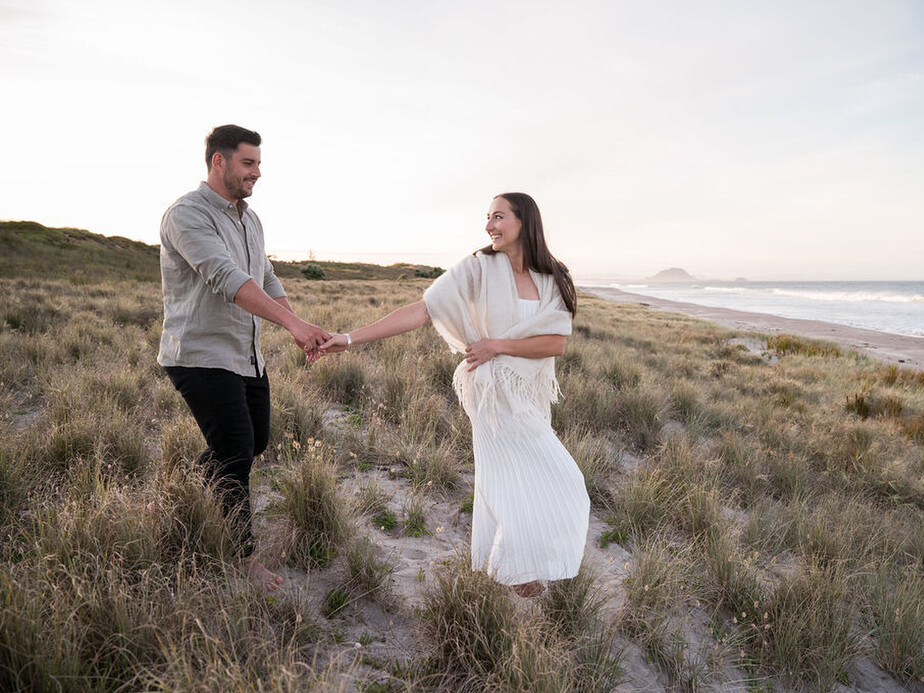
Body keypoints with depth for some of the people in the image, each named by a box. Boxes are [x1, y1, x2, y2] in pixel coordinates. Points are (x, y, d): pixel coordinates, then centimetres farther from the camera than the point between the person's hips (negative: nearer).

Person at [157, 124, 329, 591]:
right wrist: (293, 322, -38)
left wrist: (300, 333, 1)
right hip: (201, 356, -9)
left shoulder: (249, 219, 13)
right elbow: (228, 279, -30)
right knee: (235, 453, -5)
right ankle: (243, 557, 13)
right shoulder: (188, 214, -16)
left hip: (246, 355, 9)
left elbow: (267, 281, 16)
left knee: (256, 440, 18)